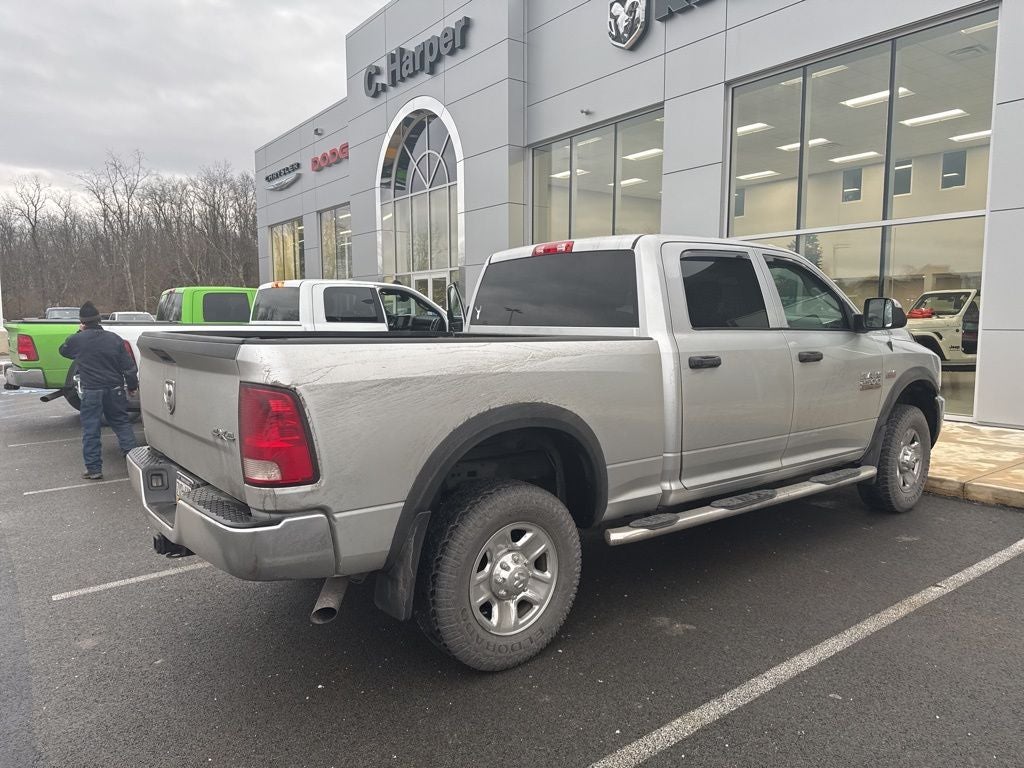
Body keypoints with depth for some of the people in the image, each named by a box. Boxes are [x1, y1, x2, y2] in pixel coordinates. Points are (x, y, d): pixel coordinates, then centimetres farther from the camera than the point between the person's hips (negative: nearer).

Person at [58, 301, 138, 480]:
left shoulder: (77, 340, -6)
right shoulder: (115, 339, 0)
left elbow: (63, 350, 18)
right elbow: (129, 367, 1)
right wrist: (132, 386, 14)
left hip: (91, 392, -2)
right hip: (115, 390, 2)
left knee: (90, 431, 5)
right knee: (122, 424, 16)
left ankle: (94, 469, 7)